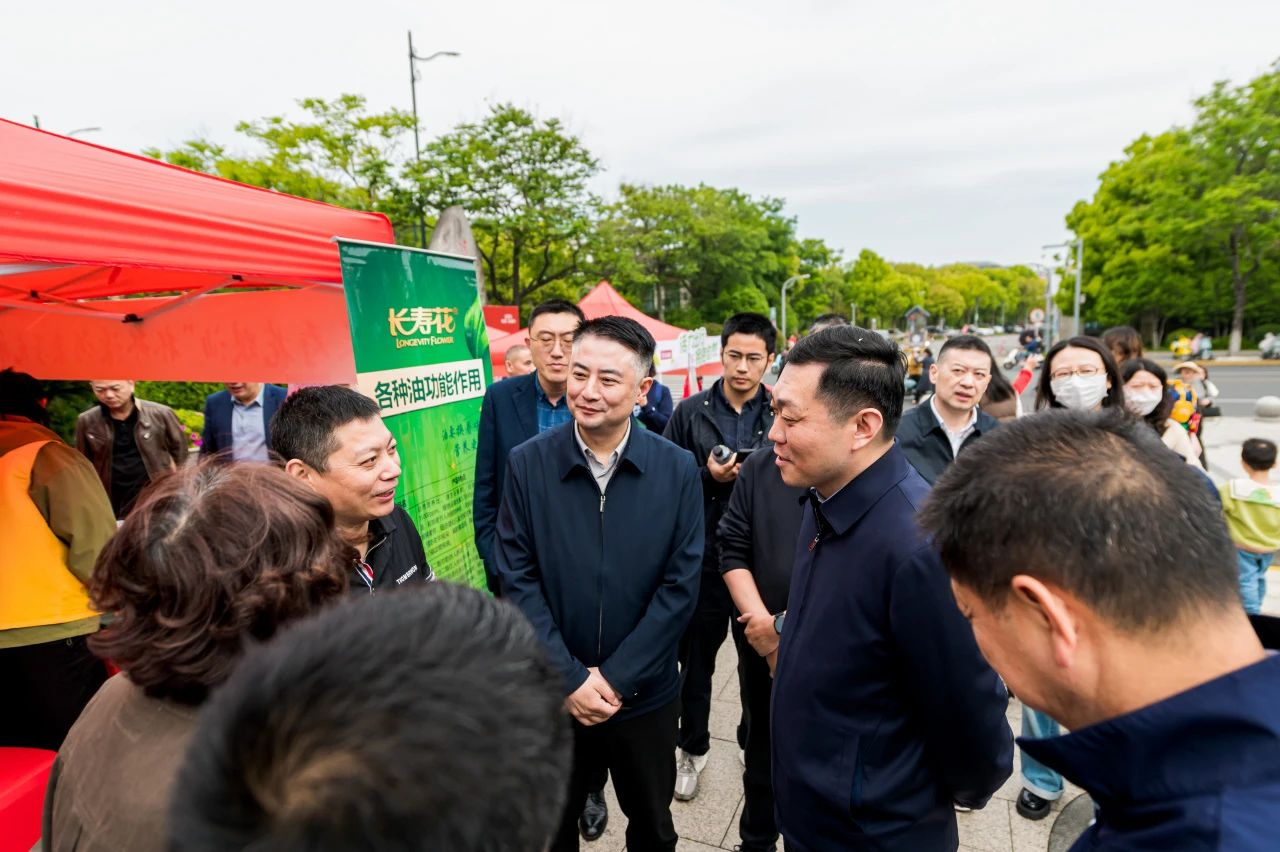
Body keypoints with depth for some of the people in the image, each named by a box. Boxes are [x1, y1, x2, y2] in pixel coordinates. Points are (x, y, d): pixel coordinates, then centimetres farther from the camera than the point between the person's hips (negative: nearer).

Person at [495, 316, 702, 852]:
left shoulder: (677, 470, -11)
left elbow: (680, 587, -10)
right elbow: (518, 579, -10)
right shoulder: (527, 464, -11)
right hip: (553, 695, 0)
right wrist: (571, 679, -14)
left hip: (646, 694, 0)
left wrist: (615, 679, -13)